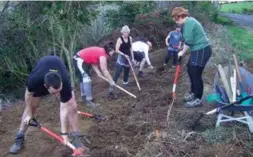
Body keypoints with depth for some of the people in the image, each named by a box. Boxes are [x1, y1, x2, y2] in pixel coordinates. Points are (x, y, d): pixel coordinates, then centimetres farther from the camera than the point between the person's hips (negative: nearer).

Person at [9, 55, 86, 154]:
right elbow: (28, 94, -18)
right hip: (40, 77, 1)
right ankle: (19, 139, 18)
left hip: (60, 74, 0)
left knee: (72, 106, -15)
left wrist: (64, 133, -35)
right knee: (31, 106, 1)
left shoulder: (65, 82, -44)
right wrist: (29, 114, -7)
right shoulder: (34, 80, -43)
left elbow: (64, 108, -35)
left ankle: (76, 138, -2)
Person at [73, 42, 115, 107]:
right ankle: (89, 102, -10)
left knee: (83, 79, 20)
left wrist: (97, 71, -7)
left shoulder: (101, 51, 9)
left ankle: (84, 96, 35)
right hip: (79, 60, -11)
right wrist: (111, 81, -13)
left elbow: (93, 62, 6)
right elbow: (104, 70, -19)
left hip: (83, 60, 11)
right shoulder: (103, 54, -19)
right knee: (87, 79, -12)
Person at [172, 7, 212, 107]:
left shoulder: (188, 22, -19)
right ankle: (193, 93, 32)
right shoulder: (188, 22, 13)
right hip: (198, 50, 11)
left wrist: (182, 52, -9)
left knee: (196, 74, -5)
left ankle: (198, 99, 6)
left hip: (202, 50, -11)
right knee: (190, 70, 18)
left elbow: (188, 42, -21)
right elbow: (187, 39, 17)